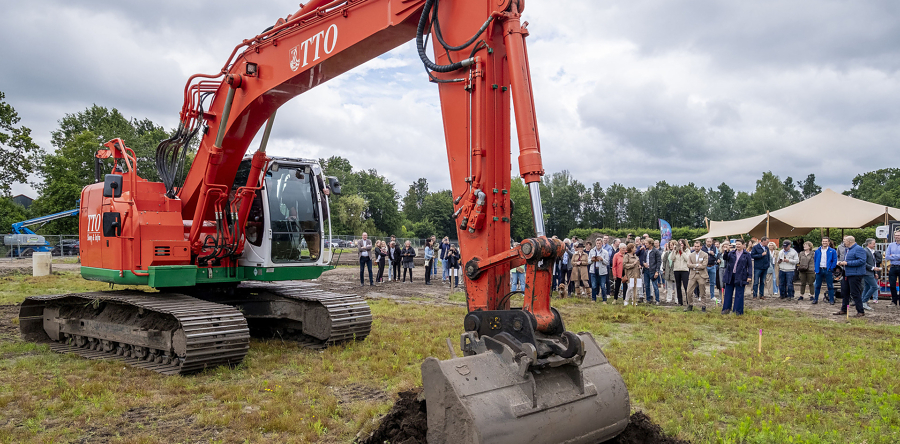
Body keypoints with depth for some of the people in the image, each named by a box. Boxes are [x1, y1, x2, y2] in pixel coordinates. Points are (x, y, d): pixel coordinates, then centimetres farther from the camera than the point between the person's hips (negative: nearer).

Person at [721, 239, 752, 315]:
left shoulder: (746, 255, 0)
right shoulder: (731, 253, 8)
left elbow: (750, 266, 0)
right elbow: (725, 258, -6)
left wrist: (749, 276, -7)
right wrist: (726, 251, -23)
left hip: (740, 277, -3)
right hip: (730, 276, 3)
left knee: (739, 294, 2)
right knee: (728, 293, 8)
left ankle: (738, 310, 10)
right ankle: (726, 309, 16)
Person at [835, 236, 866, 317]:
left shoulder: (858, 249, -14)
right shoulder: (847, 250, 17)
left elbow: (861, 261, -24)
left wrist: (847, 263, -22)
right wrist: (841, 262, 9)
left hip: (855, 275, -10)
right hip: (847, 274, 10)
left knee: (855, 294, -7)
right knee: (844, 292, 15)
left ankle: (861, 311, 1)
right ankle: (843, 310, 24)